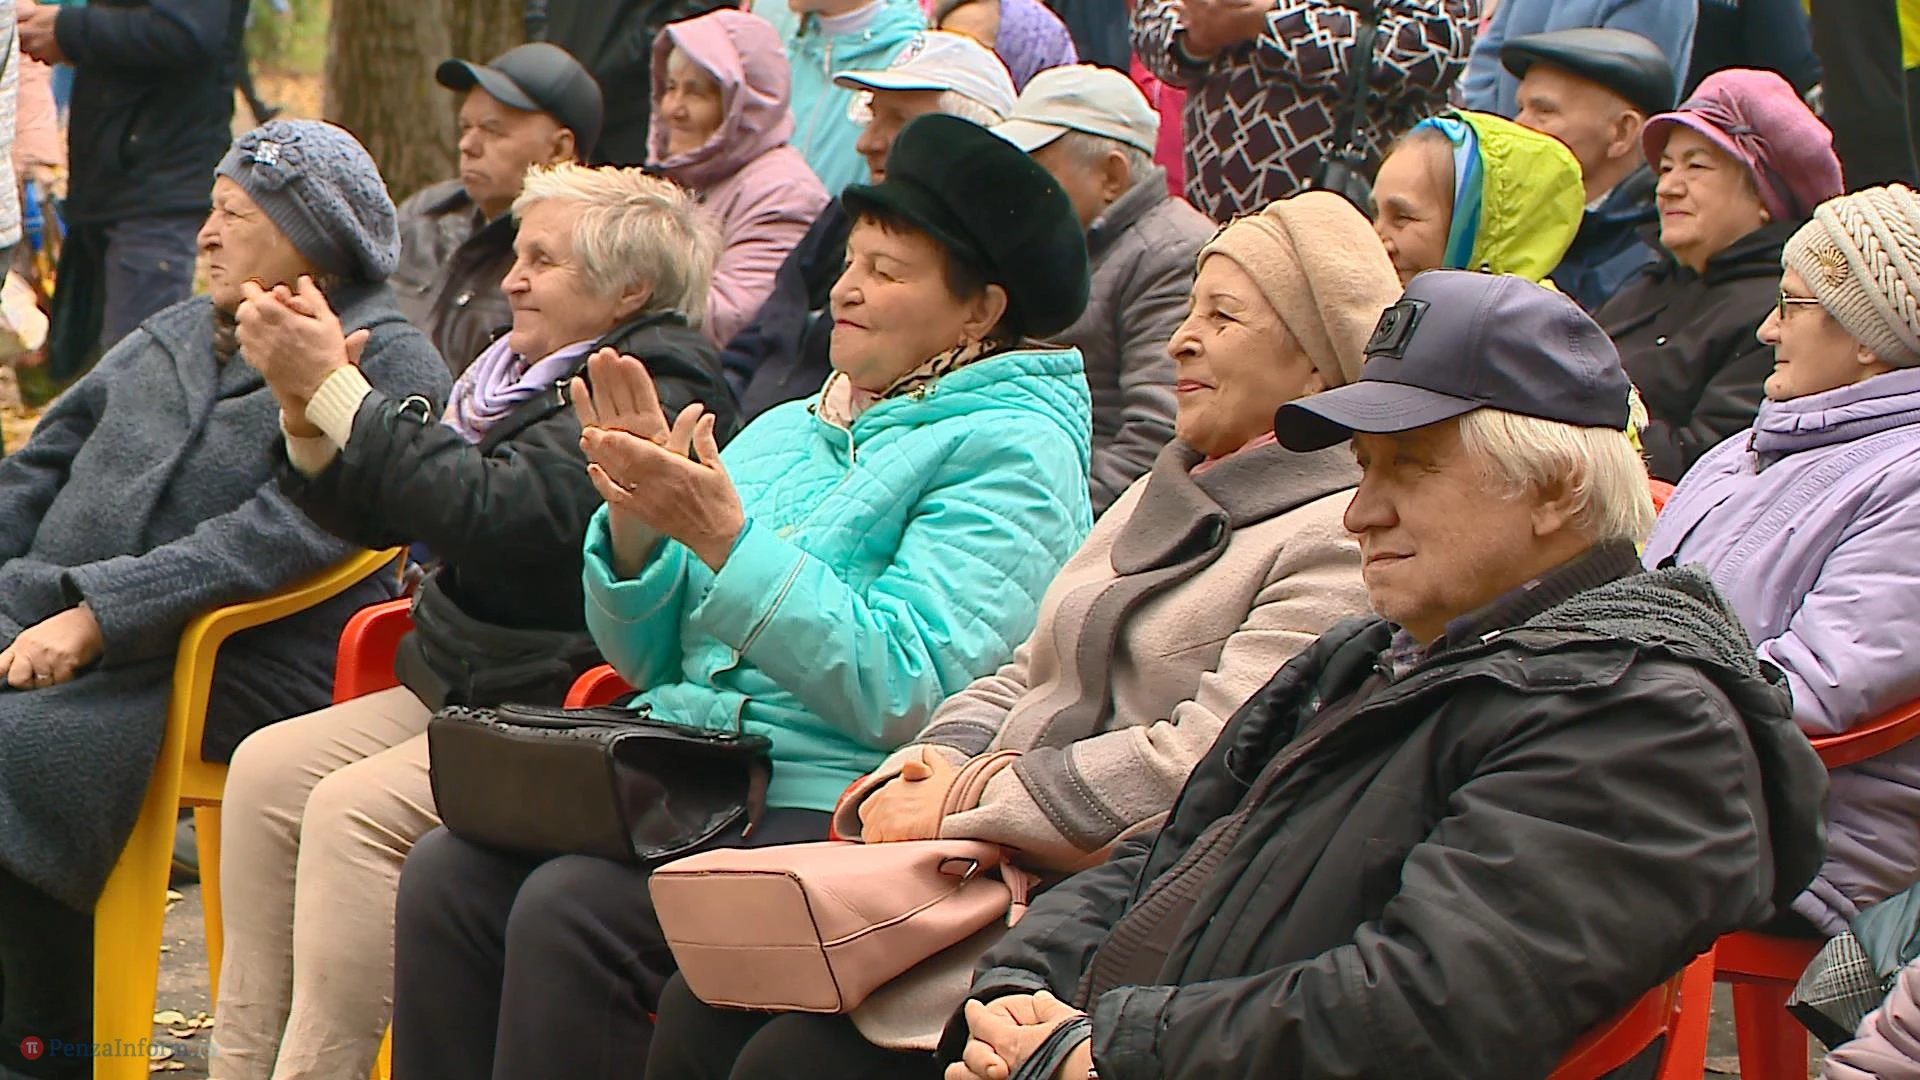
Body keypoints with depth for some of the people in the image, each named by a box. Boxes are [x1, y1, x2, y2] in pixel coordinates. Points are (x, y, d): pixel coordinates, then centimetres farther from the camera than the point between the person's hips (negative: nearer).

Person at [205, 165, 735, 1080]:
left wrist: (335, 388, -21)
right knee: (267, 769, -5)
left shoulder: (655, 393, -13)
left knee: (355, 808, -25)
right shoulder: (523, 371, 15)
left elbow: (495, 514, -26)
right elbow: (376, 514, 16)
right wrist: (304, 401, -3)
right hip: (467, 685, 10)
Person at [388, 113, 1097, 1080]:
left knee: (572, 912, -29)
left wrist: (728, 540, -18)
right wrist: (636, 524, -2)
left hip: (833, 811, -7)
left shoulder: (1010, 454, -3)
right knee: (447, 875, -17)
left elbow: (904, 691, -16)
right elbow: (648, 658, 18)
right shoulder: (785, 433, 21)